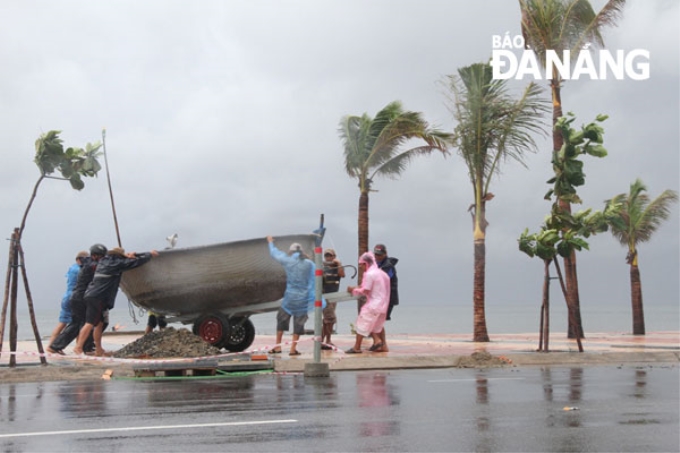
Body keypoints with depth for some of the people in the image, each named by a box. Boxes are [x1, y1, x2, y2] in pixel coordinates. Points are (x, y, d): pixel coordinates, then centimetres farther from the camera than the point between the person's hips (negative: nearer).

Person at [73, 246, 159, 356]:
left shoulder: (104, 261, 18)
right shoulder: (116, 263, -3)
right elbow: (136, 262, 2)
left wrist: (127, 256, 31)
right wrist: (150, 254, 15)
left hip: (91, 295, 9)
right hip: (98, 297, -9)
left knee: (99, 323, 14)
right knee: (90, 323, -13)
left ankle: (98, 349, 18)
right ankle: (78, 347, -19)